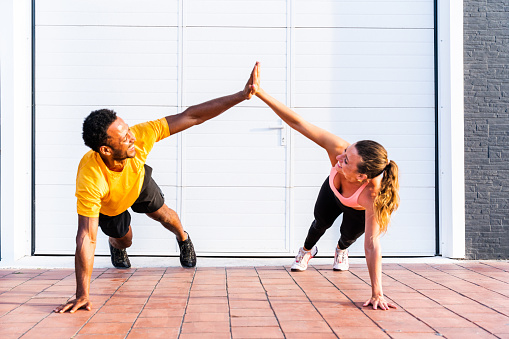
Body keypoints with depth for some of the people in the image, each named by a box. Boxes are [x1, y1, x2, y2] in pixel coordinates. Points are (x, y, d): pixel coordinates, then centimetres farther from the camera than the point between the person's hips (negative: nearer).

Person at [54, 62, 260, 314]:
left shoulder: (139, 137, -43)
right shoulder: (90, 180, -49)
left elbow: (191, 116, -42)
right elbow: (86, 239, -47)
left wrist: (242, 95, -45)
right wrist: (82, 295, -48)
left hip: (138, 182, 2)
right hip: (106, 205, -2)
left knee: (163, 215, 22)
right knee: (125, 240, 17)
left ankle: (183, 239, 58)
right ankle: (115, 245, 57)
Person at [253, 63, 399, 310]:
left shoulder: (370, 195, -50)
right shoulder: (339, 149, -47)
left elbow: (372, 245, -48)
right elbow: (299, 124, -47)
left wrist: (377, 294, -48)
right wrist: (260, 93, -52)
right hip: (333, 190, 3)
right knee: (322, 221, 15)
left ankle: (341, 249, 38)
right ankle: (307, 250, 53)